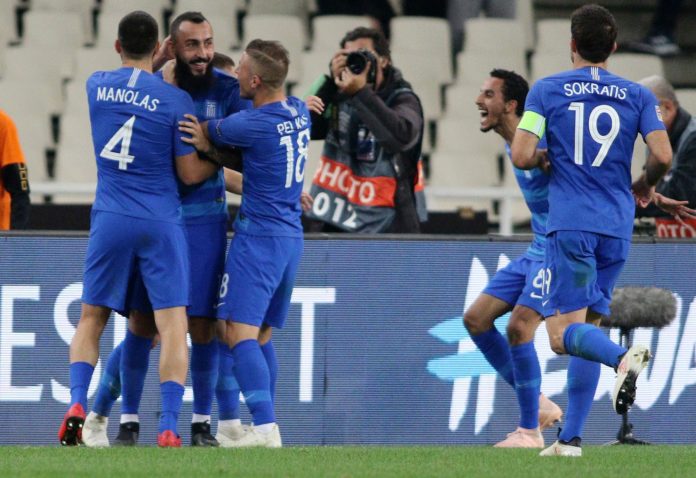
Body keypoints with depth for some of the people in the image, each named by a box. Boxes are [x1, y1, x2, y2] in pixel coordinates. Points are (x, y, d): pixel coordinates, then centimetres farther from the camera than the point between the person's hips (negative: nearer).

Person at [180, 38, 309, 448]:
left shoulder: (254, 125, -17)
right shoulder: (300, 112, 8)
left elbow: (206, 133, 0)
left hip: (258, 235, -9)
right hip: (292, 237, 9)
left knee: (240, 333, -11)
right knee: (261, 337, 14)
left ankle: (266, 427, -23)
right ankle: (264, 425, 14)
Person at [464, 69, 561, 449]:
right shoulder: (512, 144, 10)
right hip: (536, 252, 10)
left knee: (519, 326, -19)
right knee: (475, 319, 5)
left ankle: (529, 431, -8)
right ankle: (538, 404, 12)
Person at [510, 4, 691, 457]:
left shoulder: (546, 90, 1)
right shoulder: (637, 95, 7)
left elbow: (522, 156, -7)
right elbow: (663, 156, -4)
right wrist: (645, 186, 17)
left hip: (570, 224, -4)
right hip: (617, 227, 4)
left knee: (564, 333, -7)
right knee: (586, 326, 13)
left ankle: (623, 356, -39)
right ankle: (571, 438, 8)